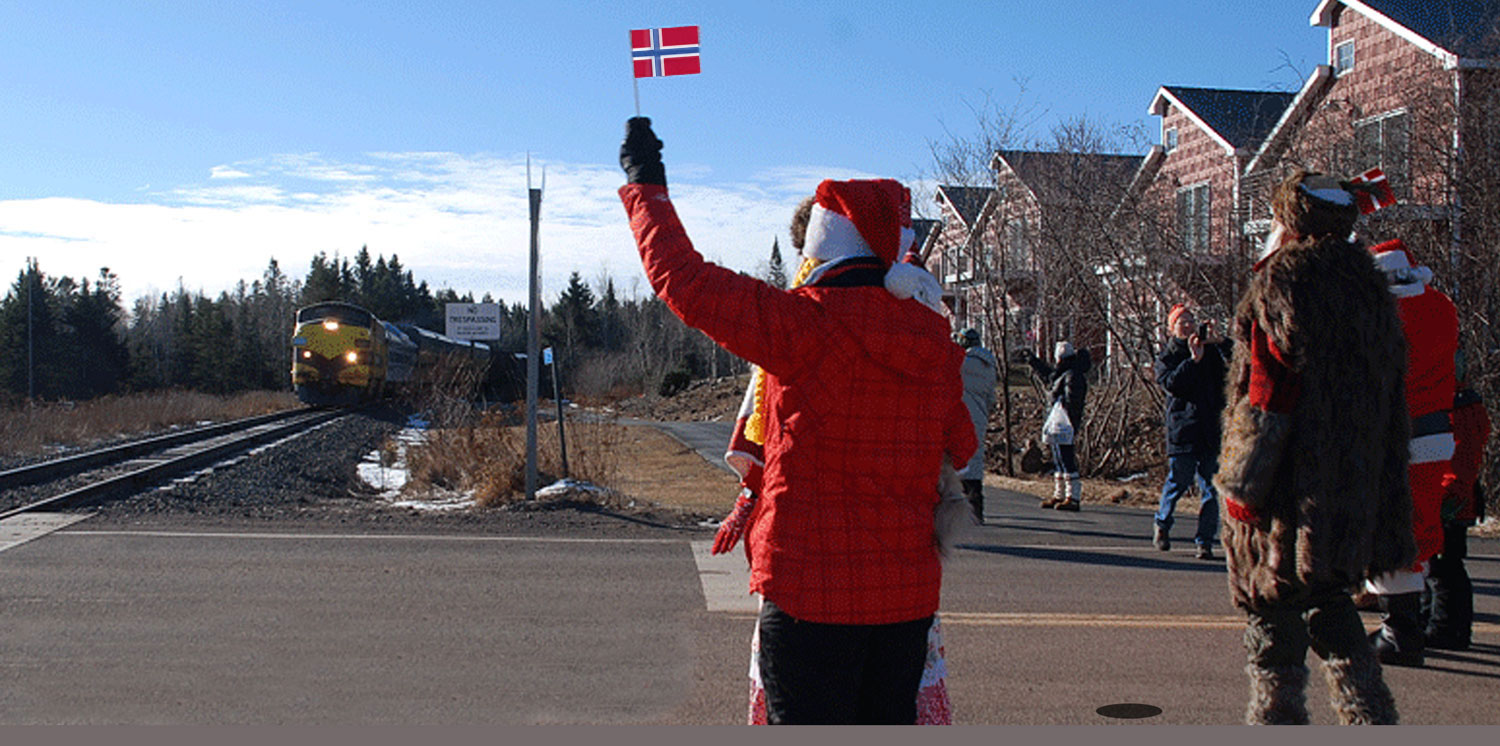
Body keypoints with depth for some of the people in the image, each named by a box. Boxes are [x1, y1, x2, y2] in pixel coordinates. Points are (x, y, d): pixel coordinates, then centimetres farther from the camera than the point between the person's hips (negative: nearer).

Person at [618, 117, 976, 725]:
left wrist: (644, 182, 3)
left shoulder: (805, 321, -15)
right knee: (889, 723, 17)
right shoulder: (935, 342, 5)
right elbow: (958, 452, 16)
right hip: (909, 591, 6)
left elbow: (682, 278, -9)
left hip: (811, 589, -6)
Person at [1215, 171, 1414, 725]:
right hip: (1353, 495, 8)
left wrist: (1239, 488, -14)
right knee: (1328, 601, 19)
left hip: (1289, 488, -8)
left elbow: (1265, 400, -18)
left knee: (1272, 617, 3)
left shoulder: (1282, 283, -12)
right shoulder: (1368, 288, 12)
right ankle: (1372, 717, 20)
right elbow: (1391, 403, 14)